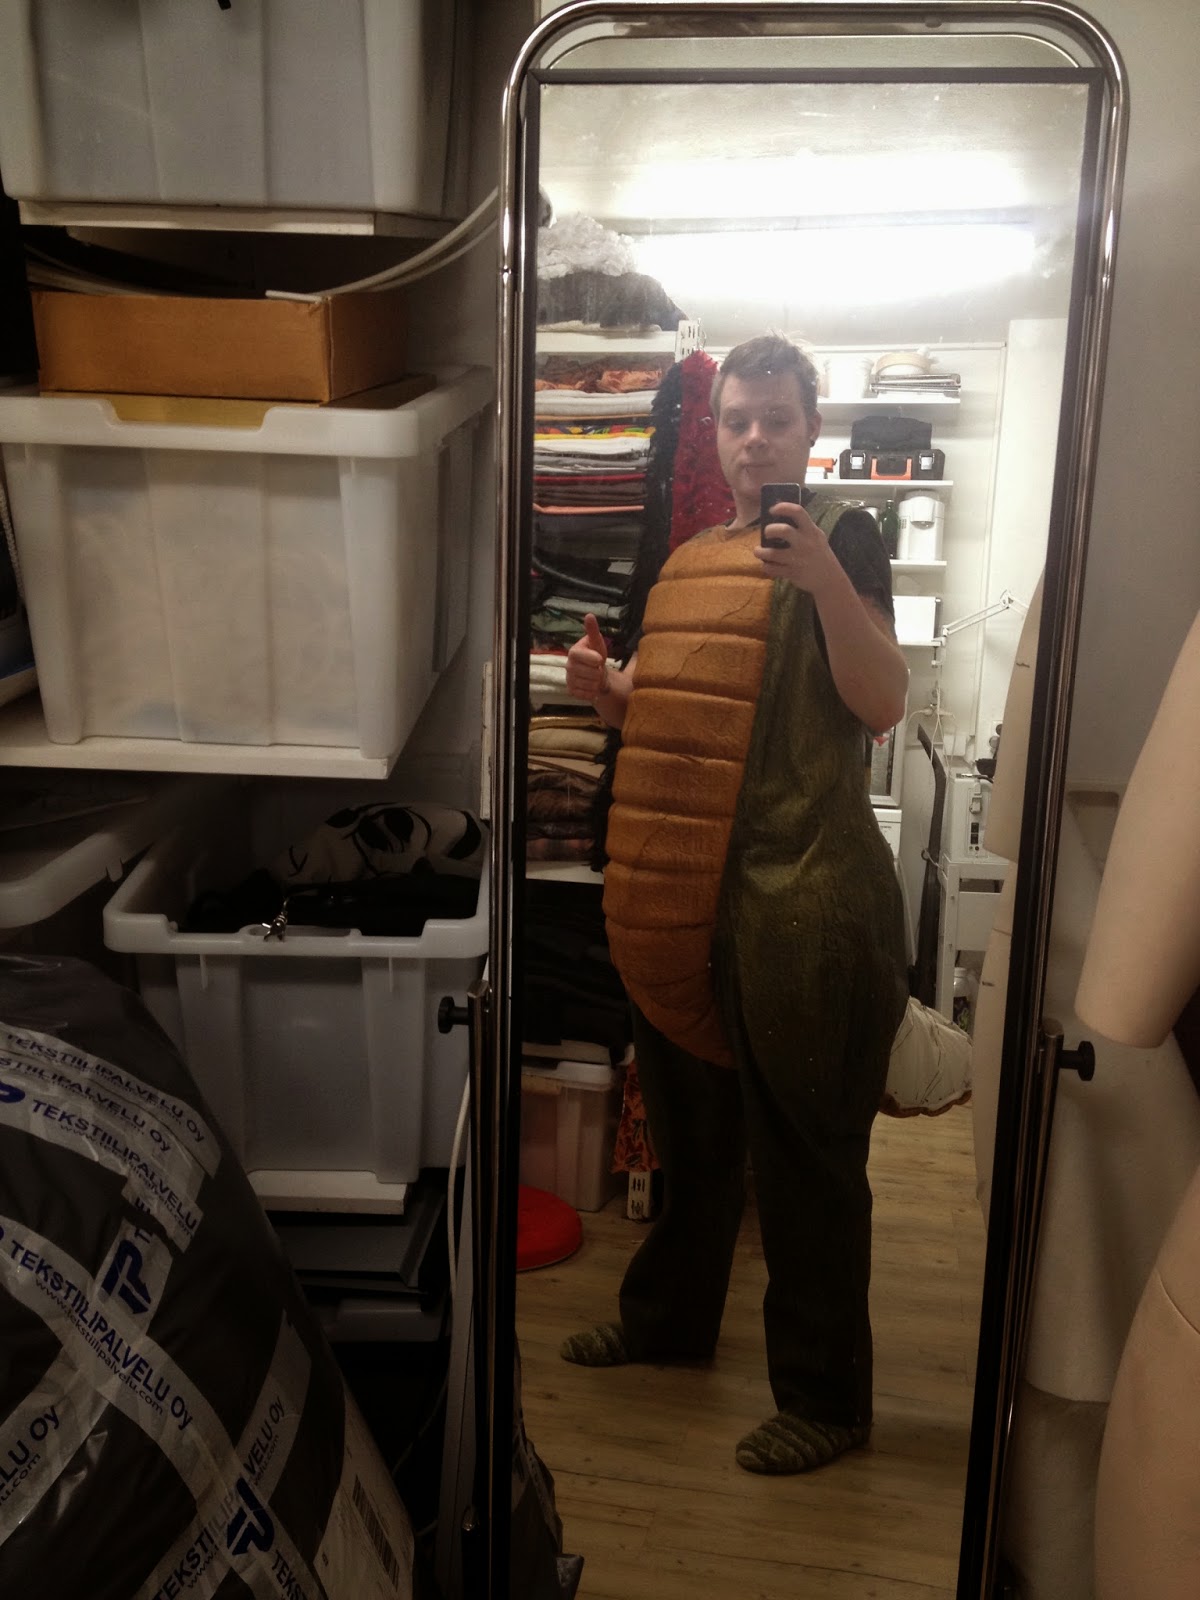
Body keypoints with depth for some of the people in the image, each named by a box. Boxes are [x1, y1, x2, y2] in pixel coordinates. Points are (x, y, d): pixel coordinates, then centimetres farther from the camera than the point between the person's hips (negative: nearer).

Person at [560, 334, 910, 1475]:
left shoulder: (842, 539, -4)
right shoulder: (690, 557, 16)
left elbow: (881, 705, -15)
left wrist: (826, 578, -27)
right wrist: (607, 689, 2)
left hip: (800, 898, -7)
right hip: (682, 889, 7)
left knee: (805, 1158, 2)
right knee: (687, 1131, 21)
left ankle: (825, 1399, 17)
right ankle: (669, 1318, 41)